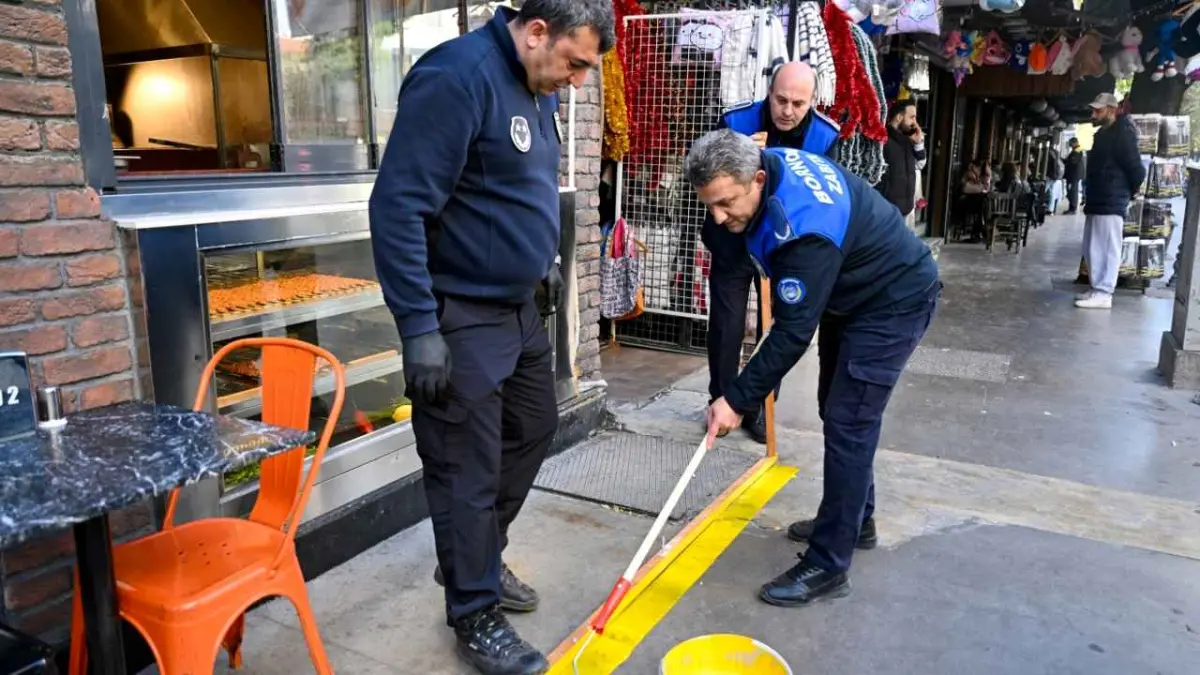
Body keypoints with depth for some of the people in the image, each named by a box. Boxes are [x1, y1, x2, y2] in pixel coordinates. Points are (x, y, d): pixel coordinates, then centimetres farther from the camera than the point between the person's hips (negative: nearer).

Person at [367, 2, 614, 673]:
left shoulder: (540, 85, 8)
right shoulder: (457, 75, -21)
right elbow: (398, 207, -24)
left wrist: (544, 257, 20)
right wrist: (419, 328, -24)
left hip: (518, 306, 10)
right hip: (460, 316, -9)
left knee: (533, 430, 20)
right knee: (469, 471, 2)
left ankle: (478, 560, 40)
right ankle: (476, 615, 22)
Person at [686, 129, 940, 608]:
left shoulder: (805, 228, -38)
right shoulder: (767, 163, -11)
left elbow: (793, 334, -33)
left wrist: (737, 401, -27)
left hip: (896, 300, -10)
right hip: (850, 291, 10)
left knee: (848, 424, -12)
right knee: (836, 409, 16)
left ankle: (828, 567, -4)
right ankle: (855, 521, 33)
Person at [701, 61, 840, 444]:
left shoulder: (825, 137, -12)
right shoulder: (736, 122, -17)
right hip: (732, 245, -2)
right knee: (725, 328, 3)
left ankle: (759, 408, 24)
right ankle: (720, 402, 22)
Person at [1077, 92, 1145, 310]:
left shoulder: (1122, 134, -12)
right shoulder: (1103, 134, 17)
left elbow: (1135, 166, -15)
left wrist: (1132, 190, -1)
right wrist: (1089, 195, 15)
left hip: (1111, 202, -10)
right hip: (1097, 200, 10)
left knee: (1107, 249, -7)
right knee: (1092, 249, 12)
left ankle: (1104, 294, -6)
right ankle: (1097, 289, 19)